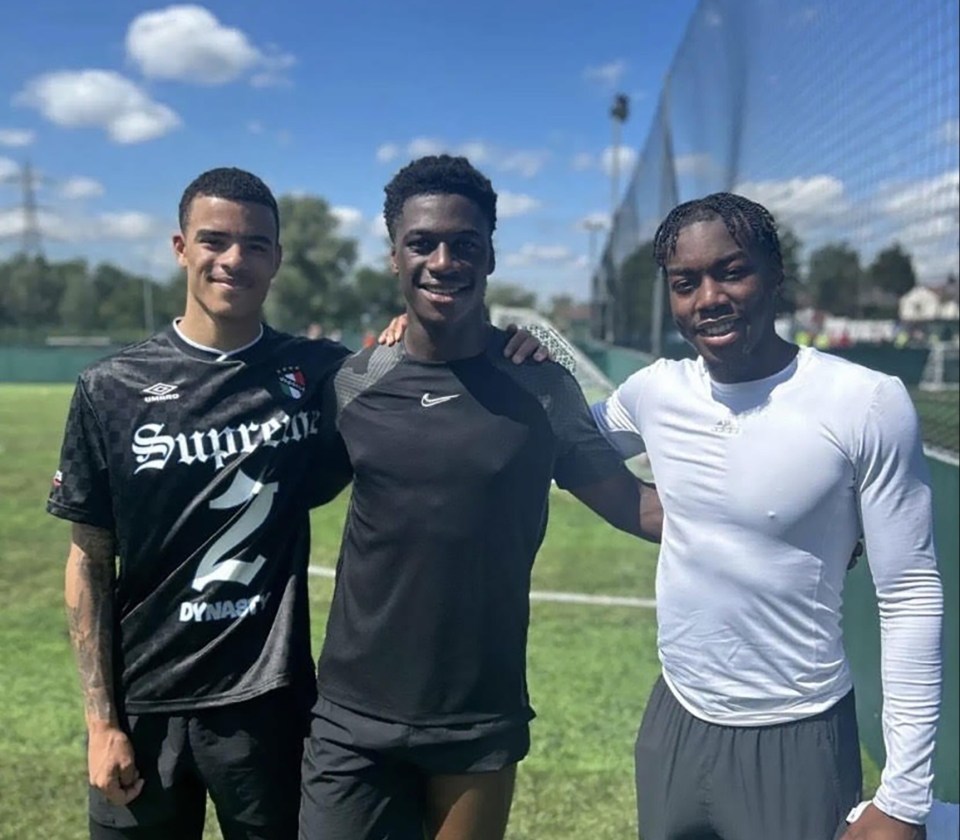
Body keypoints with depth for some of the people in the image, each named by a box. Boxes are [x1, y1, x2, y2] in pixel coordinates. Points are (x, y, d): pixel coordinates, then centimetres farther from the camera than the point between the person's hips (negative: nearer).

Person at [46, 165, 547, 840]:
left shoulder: (320, 374, -4)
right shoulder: (112, 389, -5)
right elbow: (90, 562, 0)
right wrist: (101, 721, -3)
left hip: (271, 701, 0)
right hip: (144, 705, 0)